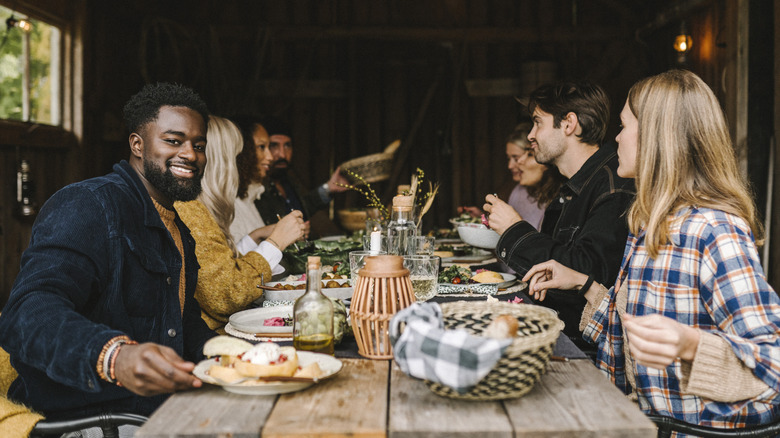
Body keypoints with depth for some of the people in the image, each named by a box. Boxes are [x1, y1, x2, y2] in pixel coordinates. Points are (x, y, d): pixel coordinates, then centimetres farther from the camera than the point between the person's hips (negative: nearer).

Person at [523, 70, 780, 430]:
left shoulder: (714, 231, -19)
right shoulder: (652, 226, 9)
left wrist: (690, 345, -39)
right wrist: (584, 285, 16)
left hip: (695, 427, -8)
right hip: (643, 415, 8)